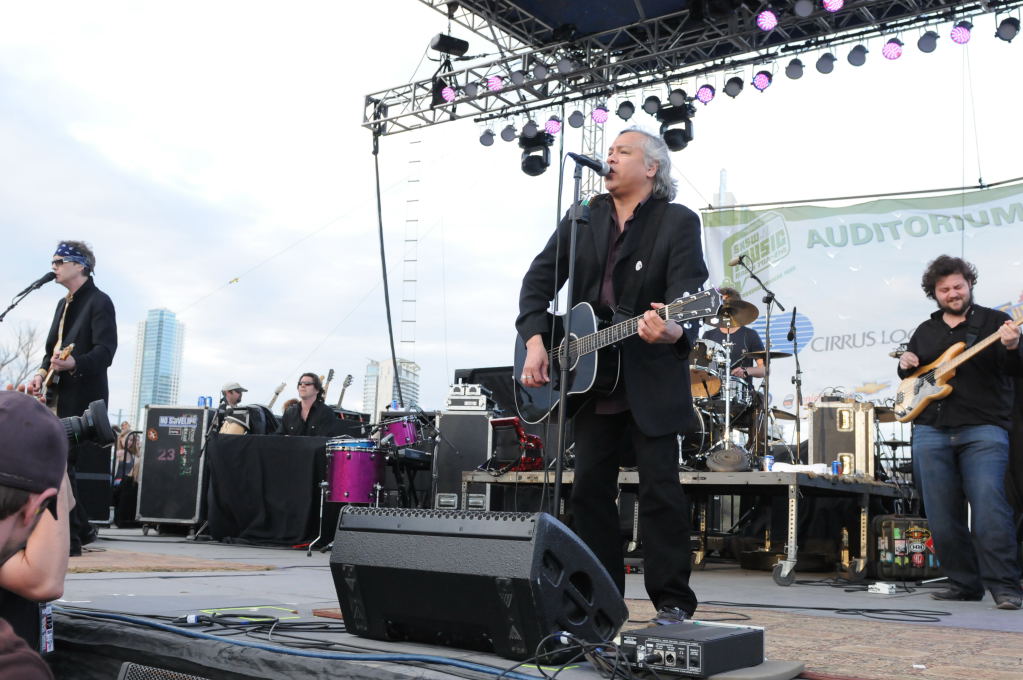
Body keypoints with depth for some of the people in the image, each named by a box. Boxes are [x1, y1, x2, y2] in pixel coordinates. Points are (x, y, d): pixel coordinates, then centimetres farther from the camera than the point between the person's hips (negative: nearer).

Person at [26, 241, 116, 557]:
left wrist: (73, 363, -34)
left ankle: (69, 539, -5)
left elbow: (105, 350, -18)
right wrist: (42, 372, 2)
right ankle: (81, 529, 22)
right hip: (58, 397, 9)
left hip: (82, 398, -9)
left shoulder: (99, 301, -7)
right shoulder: (64, 304, 20)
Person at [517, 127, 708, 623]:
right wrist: (534, 340, -8)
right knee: (589, 488, 7)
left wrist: (672, 330, -39)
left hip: (652, 380, -5)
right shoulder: (582, 218, 10)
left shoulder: (679, 222, -3)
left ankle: (672, 602, 7)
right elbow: (540, 278, 7)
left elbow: (689, 291, -16)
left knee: (660, 489, -4)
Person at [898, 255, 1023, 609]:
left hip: (983, 431, -4)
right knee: (943, 517, 5)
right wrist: (905, 365, 5)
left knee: (989, 510, -16)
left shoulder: (994, 321, 5)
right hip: (931, 433, 5)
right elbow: (911, 377, 28)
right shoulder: (924, 331, 18)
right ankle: (964, 583, 16)